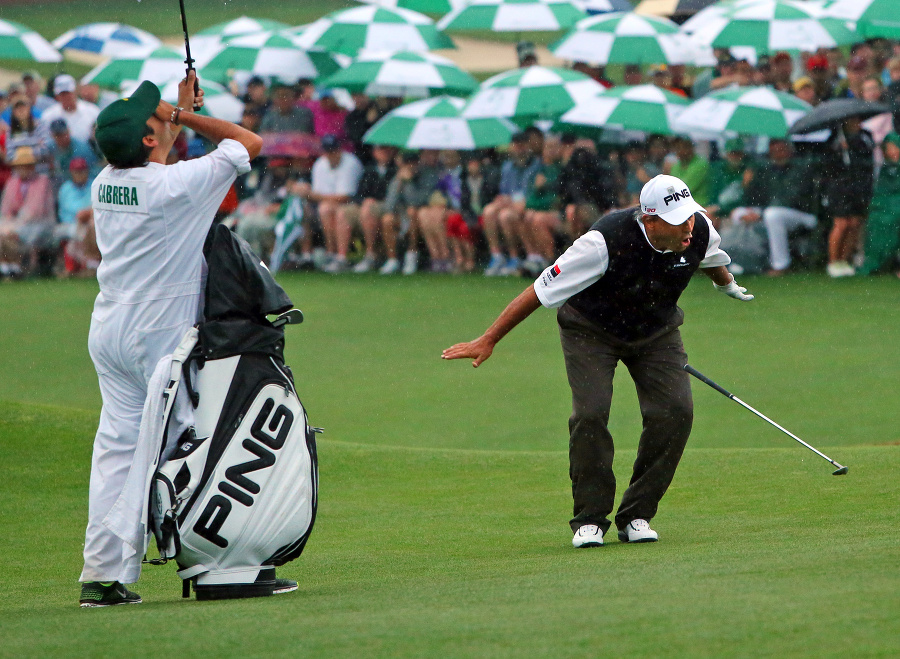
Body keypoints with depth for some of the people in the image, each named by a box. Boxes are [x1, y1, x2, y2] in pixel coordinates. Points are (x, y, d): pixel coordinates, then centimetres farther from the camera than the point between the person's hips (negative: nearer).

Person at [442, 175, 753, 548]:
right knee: (591, 413, -23)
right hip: (591, 330, -4)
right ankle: (590, 519, -7)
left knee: (675, 410, -16)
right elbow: (541, 290, -28)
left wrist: (727, 284, 31)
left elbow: (711, 259, 8)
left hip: (656, 331, 4)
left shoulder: (700, 231, -21)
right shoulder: (606, 242, -37)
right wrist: (488, 341, -24)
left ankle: (637, 516, -3)